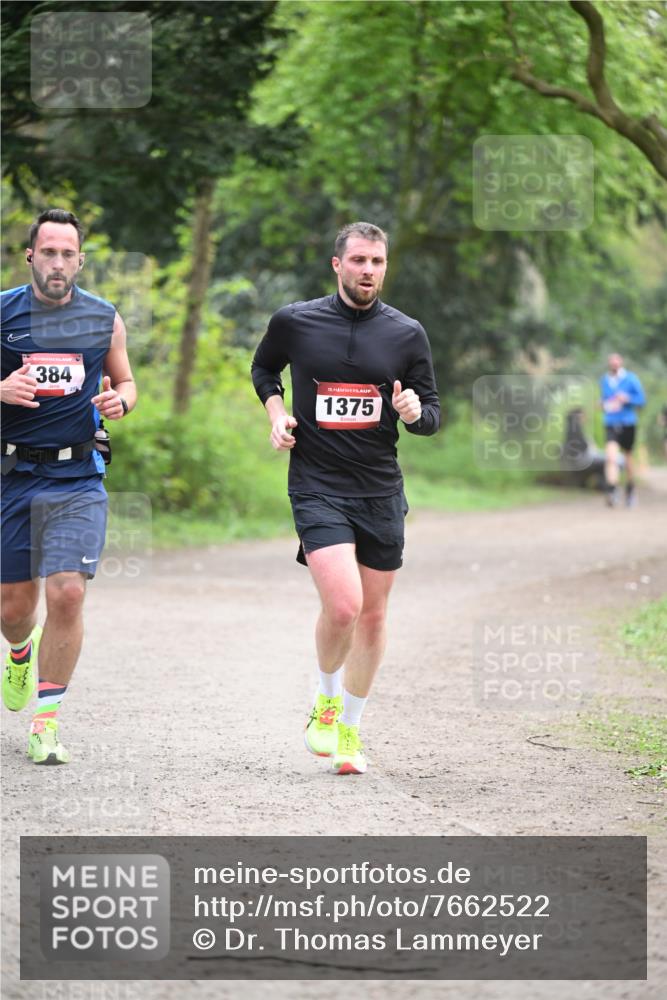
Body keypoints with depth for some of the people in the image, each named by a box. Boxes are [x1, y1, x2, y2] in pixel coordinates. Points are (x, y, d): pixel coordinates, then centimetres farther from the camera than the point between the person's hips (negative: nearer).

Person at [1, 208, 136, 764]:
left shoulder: (105, 319, 6)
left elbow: (125, 381, 19)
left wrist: (119, 401, -5)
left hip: (78, 478, 0)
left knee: (67, 593, -15)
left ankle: (47, 719, -2)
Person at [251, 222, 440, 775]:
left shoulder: (407, 334, 3)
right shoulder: (294, 322, 0)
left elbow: (433, 413, 8)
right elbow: (263, 368, 20)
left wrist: (414, 411, -14)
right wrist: (277, 412, 2)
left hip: (381, 491, 3)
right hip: (317, 486, -3)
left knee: (372, 616, 9)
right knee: (343, 606, -19)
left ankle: (349, 729, 27)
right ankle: (326, 703, 9)